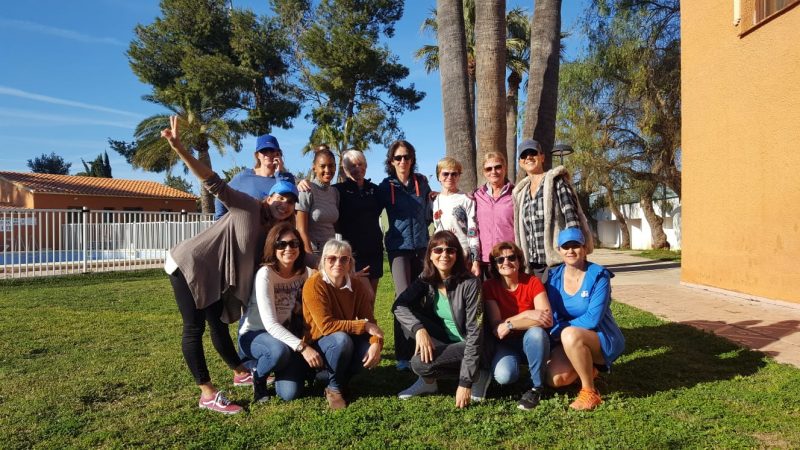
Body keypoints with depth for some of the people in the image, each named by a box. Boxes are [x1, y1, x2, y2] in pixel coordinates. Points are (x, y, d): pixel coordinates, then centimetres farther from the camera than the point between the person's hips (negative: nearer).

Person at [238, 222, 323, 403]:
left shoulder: (304, 273, -6)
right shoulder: (265, 274, -22)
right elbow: (270, 323, -28)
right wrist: (302, 347, -36)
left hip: (285, 333, 4)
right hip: (254, 334, -3)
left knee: (289, 393, -16)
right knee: (280, 351, -37)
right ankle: (258, 375, -2)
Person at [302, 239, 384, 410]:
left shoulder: (358, 286, -5)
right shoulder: (314, 284, -21)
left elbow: (370, 321, -8)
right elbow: (326, 325, -26)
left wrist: (376, 343, -29)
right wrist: (363, 326, -25)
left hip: (347, 340, 5)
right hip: (317, 343, -5)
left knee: (371, 353, -23)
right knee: (342, 340, -35)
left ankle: (341, 378, 6)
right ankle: (333, 388, -9)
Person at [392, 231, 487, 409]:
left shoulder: (469, 284, -22)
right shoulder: (426, 280, -6)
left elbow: (475, 332, -25)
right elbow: (398, 306, -14)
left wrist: (465, 382, -29)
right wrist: (419, 329, -33)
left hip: (468, 346, -5)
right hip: (445, 342, 5)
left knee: (420, 363, -26)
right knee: (413, 322, -17)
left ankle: (476, 376, -4)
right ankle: (428, 380, -6)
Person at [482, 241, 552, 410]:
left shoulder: (533, 282, -12)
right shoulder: (489, 286, -10)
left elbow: (548, 320, -23)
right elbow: (496, 329, -16)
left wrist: (510, 325, -29)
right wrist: (526, 314, -27)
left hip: (532, 341, 0)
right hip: (505, 343, 0)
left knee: (536, 332, -35)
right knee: (504, 376, -30)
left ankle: (537, 386, -13)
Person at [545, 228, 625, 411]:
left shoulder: (598, 276, -15)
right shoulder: (554, 276, -2)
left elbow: (592, 319, -22)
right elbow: (552, 317, -3)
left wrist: (562, 328, -18)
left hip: (602, 338, -5)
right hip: (570, 341, 5)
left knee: (570, 335, -37)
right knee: (555, 379, -20)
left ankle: (590, 392, -16)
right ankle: (586, 368, 15)